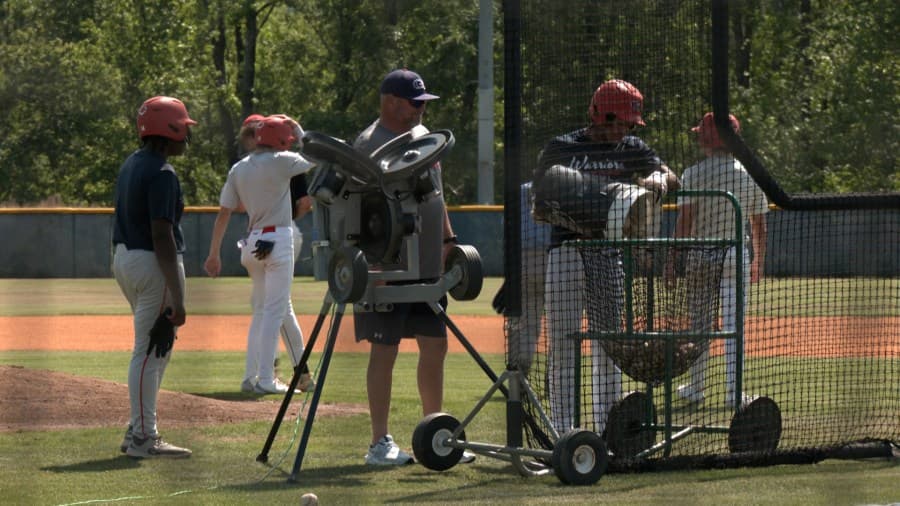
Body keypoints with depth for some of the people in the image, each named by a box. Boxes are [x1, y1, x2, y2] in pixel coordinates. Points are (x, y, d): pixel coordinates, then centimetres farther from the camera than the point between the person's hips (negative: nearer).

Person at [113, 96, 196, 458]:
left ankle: (138, 432, 21)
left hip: (123, 259, 10)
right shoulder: (162, 174, -17)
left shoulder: (131, 165, 12)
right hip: (153, 265, -10)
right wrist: (177, 297, -22)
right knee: (150, 352, -5)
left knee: (154, 349, 18)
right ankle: (143, 439, -3)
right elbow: (162, 236, -22)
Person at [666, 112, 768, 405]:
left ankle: (696, 388, 17)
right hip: (736, 256, 1)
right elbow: (759, 224, 8)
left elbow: (684, 220, -11)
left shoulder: (694, 174, -5)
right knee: (733, 325, -1)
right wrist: (759, 261, 19)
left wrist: (673, 259, -8)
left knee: (699, 323, 9)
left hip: (699, 256, -1)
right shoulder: (750, 175, 3)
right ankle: (733, 391, -7)